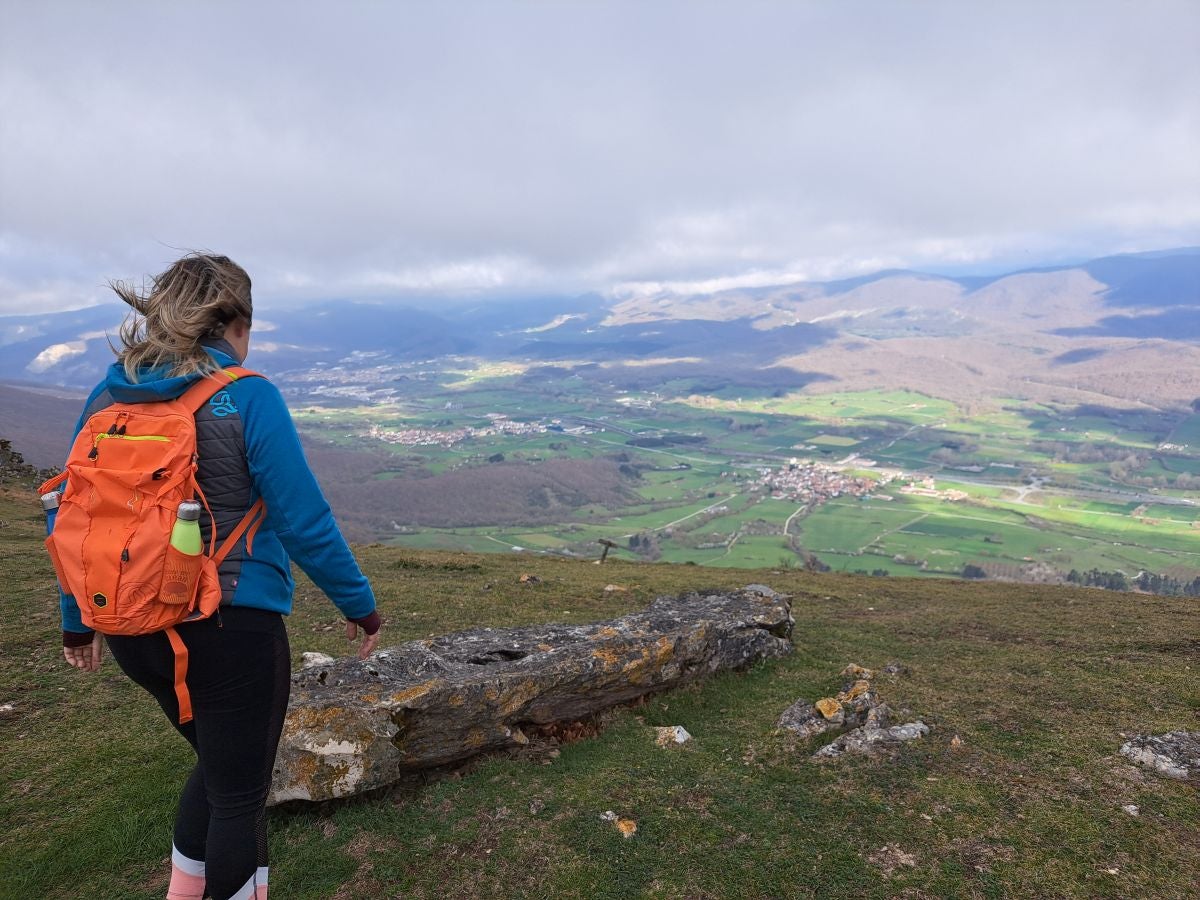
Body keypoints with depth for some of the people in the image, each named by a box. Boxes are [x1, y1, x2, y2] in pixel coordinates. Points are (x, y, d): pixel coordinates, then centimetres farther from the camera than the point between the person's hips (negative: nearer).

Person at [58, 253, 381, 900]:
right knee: (239, 792, 13)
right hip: (232, 628, -6)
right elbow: (303, 521, -16)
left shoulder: (107, 395, 3)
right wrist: (358, 604, -4)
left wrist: (76, 620, 20)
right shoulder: (247, 396, -14)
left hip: (133, 630, 6)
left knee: (221, 765, 28)